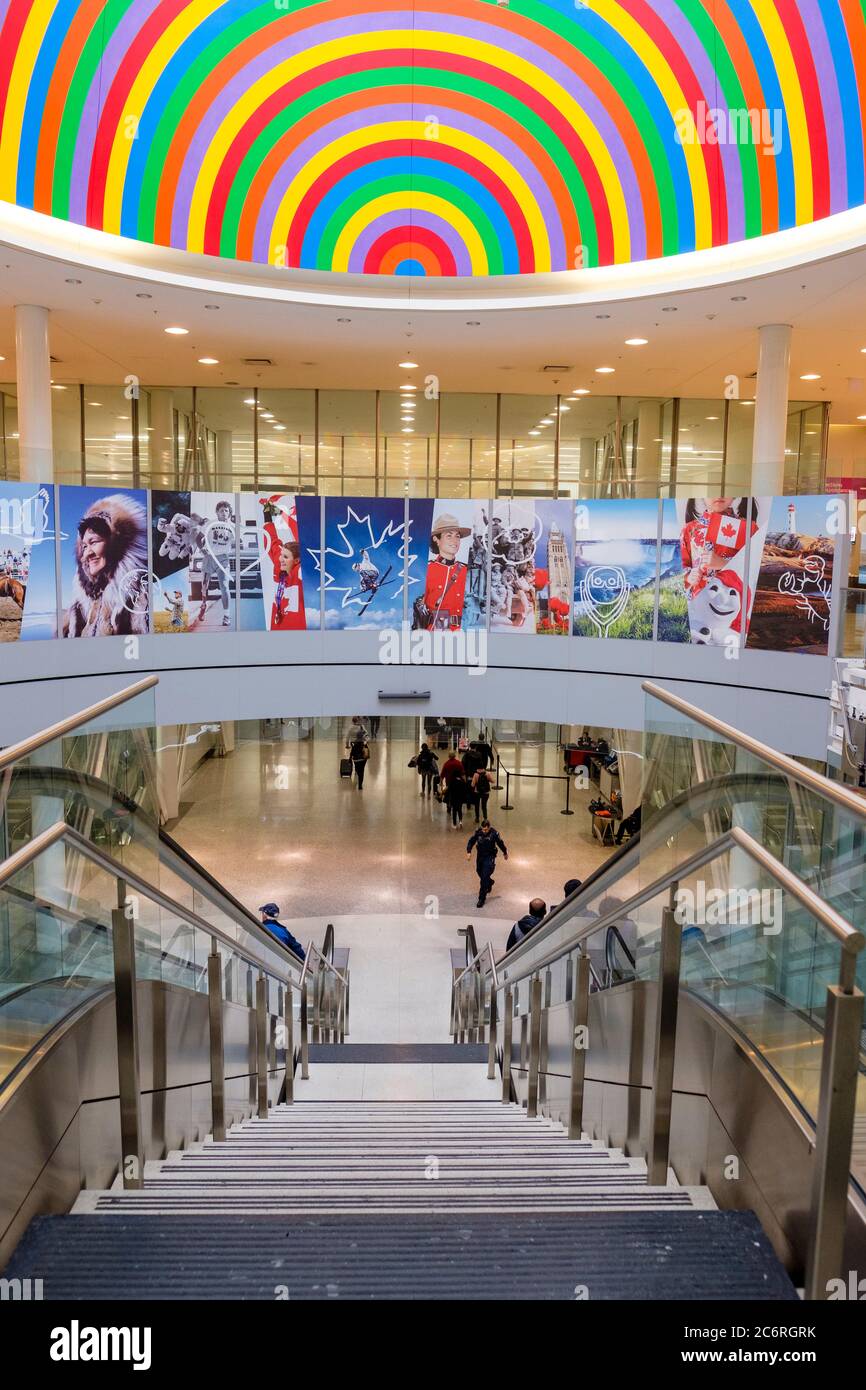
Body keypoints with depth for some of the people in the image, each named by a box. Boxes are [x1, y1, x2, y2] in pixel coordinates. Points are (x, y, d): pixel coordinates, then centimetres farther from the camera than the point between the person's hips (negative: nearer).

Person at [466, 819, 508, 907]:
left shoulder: (494, 834, -20)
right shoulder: (478, 832, -12)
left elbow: (500, 843, -3)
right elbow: (471, 841, -1)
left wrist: (505, 853, 13)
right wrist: (469, 852, -15)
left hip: (489, 857, -5)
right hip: (480, 856, 5)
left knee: (484, 878, -11)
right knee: (480, 873, 22)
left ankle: (482, 899, -5)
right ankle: (490, 882, 55)